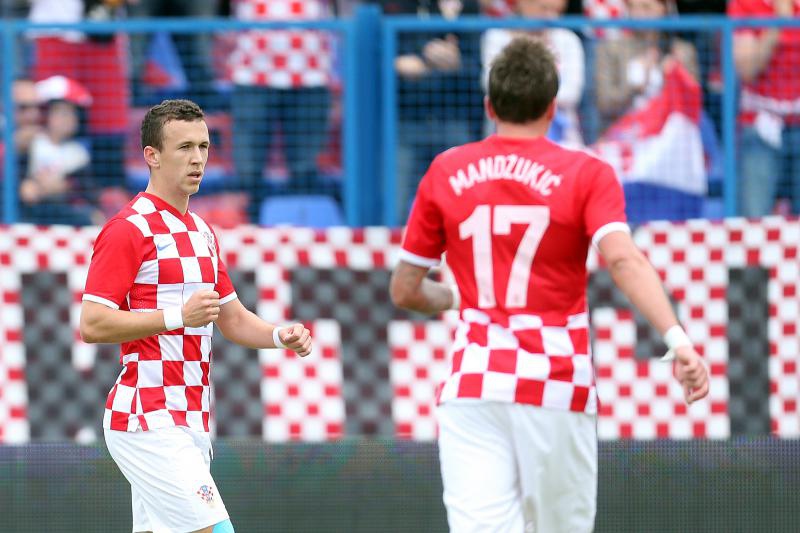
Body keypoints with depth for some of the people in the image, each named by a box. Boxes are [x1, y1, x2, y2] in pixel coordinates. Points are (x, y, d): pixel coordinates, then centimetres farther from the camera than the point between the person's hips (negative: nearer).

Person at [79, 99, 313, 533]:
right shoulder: (129, 229, -9)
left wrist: (281, 335, 4)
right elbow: (92, 325, -16)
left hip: (188, 424, 9)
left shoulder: (201, 232, 19)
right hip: (149, 423, -9)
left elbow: (232, 318, 24)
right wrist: (179, 316, -22)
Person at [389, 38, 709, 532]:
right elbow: (622, 259, -17)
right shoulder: (586, 173, 1)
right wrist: (678, 339, -25)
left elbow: (406, 291, 14)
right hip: (557, 387, -1)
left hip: (472, 383, 1)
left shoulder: (445, 173, 9)